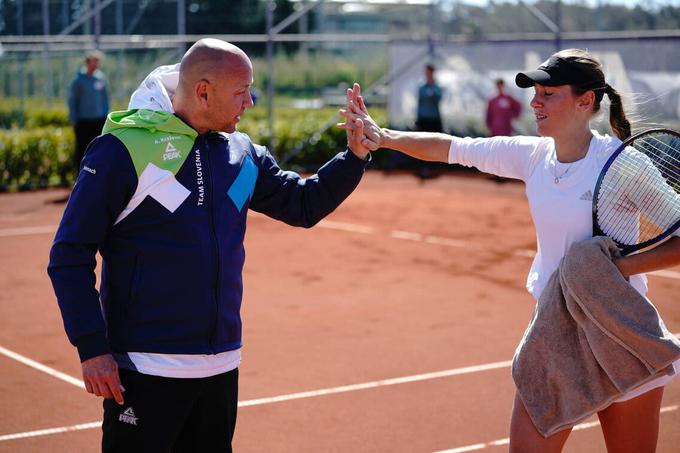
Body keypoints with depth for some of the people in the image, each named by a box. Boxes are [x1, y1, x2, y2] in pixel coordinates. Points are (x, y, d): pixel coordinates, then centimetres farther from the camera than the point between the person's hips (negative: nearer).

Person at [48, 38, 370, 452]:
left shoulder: (242, 154, 7)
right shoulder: (124, 149, -11)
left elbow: (305, 204, 14)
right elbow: (69, 256, -9)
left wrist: (356, 155, -1)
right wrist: (91, 347, -14)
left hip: (222, 367, 6)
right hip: (146, 370, -6)